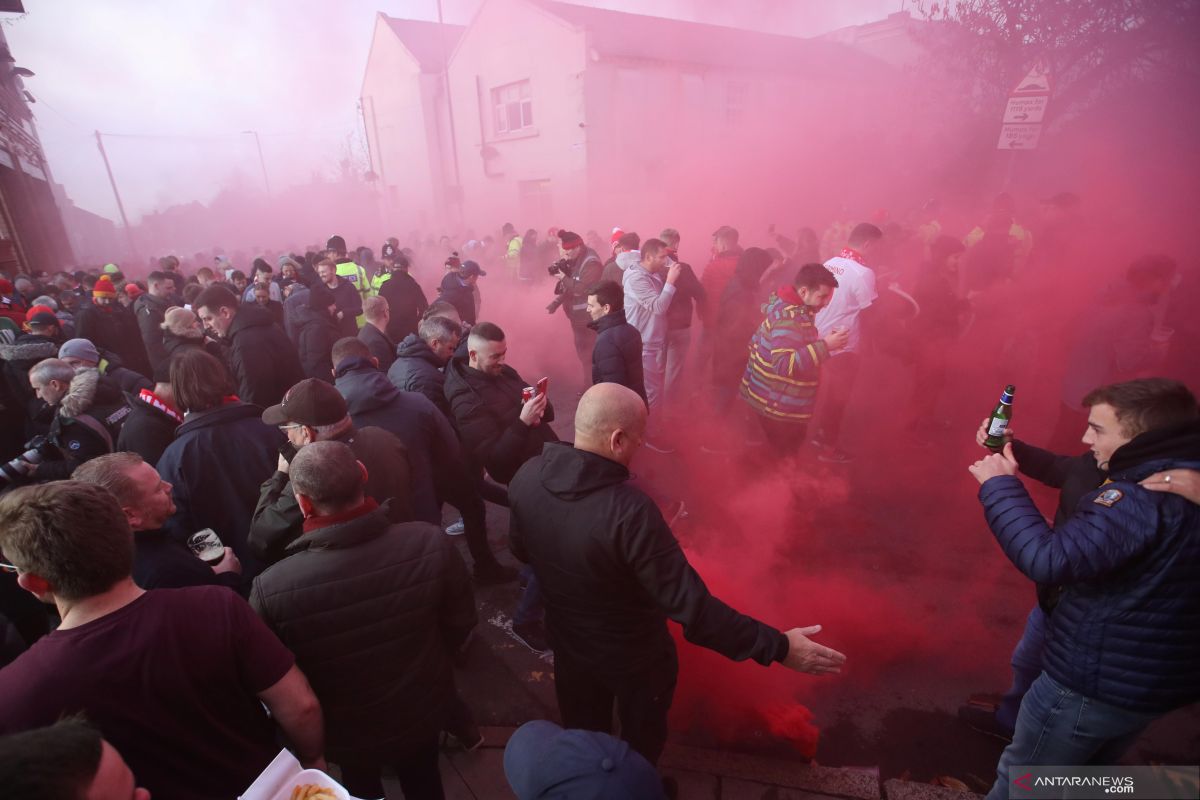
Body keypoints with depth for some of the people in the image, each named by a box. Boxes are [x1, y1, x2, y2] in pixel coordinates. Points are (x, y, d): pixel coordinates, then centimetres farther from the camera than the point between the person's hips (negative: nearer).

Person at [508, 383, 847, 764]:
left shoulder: (526, 476, -19)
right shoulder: (629, 511, -40)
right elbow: (691, 605, -36)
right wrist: (777, 646, -27)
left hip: (567, 642, 5)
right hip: (632, 657, -4)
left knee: (582, 732, 34)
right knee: (642, 738, 30)